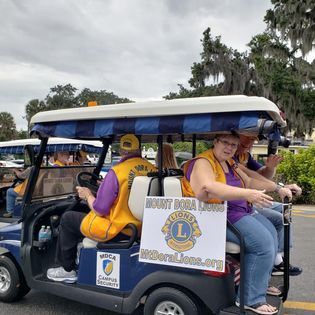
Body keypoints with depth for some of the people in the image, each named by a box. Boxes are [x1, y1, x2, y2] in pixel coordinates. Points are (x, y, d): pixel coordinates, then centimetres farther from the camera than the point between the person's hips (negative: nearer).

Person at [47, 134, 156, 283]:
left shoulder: (116, 172, -22)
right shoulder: (152, 170, -5)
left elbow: (99, 210, -18)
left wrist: (87, 195, 3)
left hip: (116, 230, -7)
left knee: (67, 218, 14)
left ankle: (67, 270, 23)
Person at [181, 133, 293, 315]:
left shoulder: (230, 163, 16)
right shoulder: (203, 163, -14)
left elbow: (250, 182, 19)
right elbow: (209, 188, -32)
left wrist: (277, 188, 9)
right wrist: (248, 194, -39)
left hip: (239, 211, 10)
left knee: (271, 233, 6)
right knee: (263, 242, -17)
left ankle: (261, 283, 19)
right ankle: (251, 299, -6)